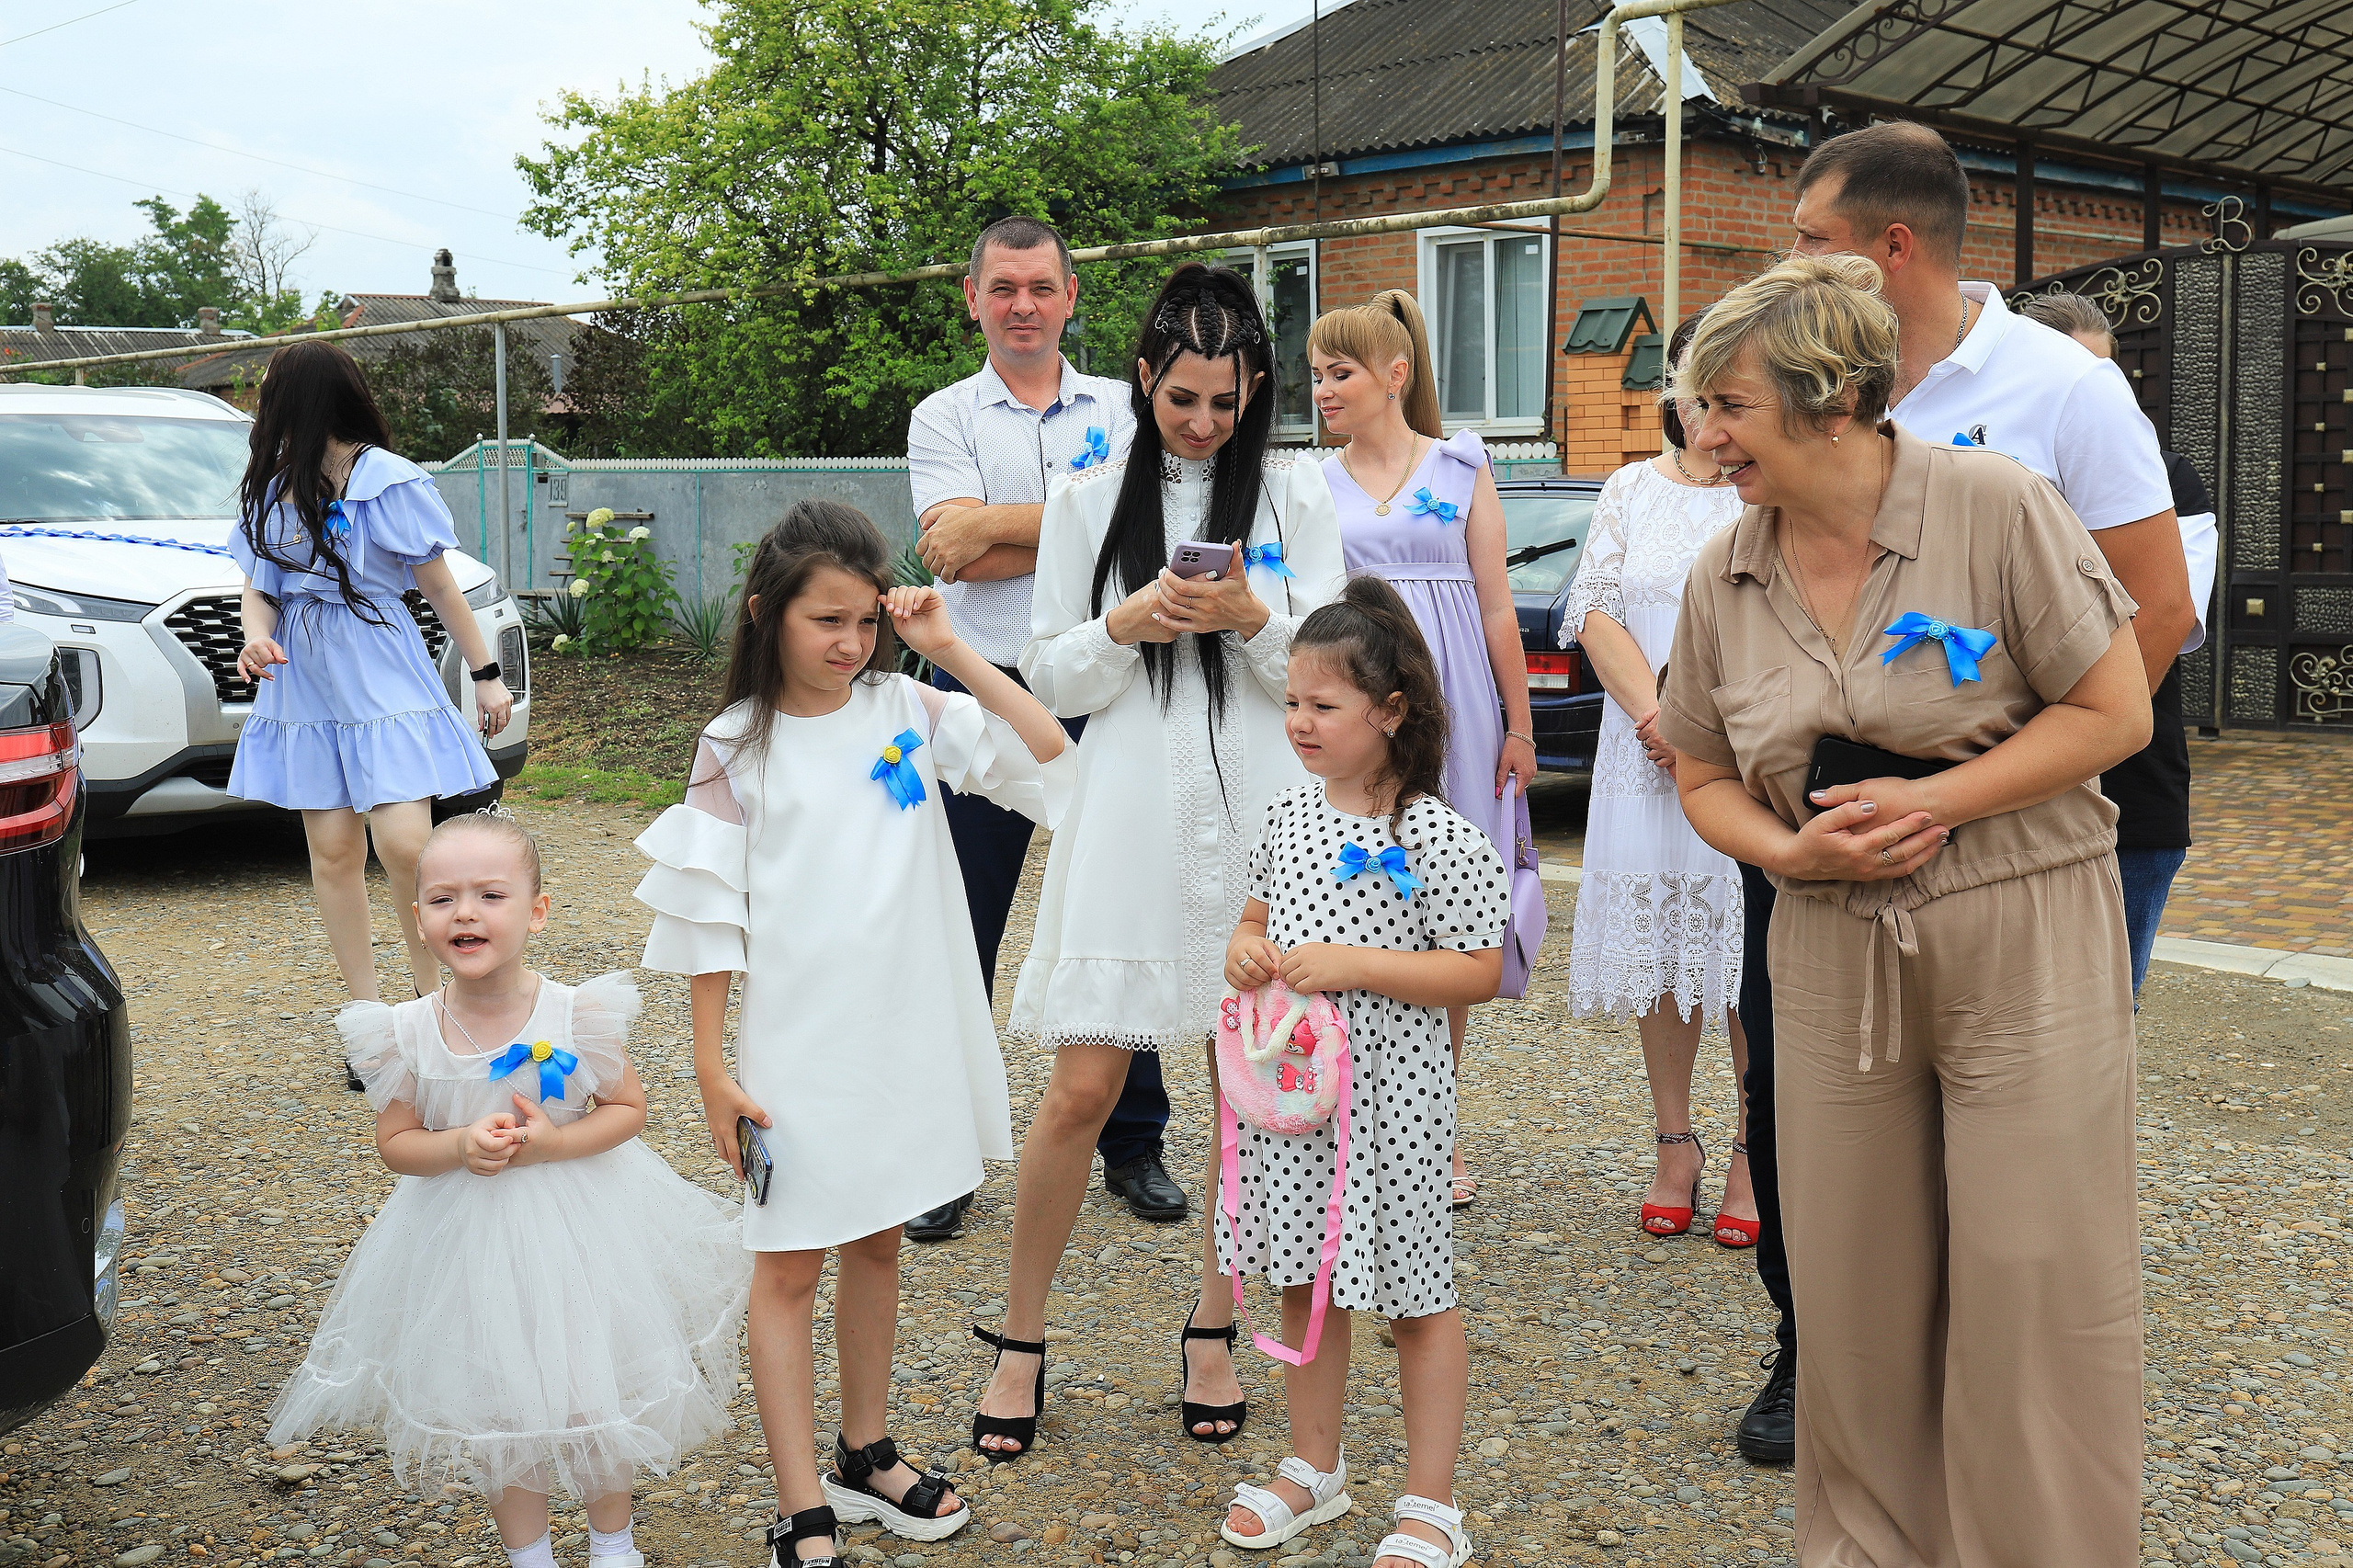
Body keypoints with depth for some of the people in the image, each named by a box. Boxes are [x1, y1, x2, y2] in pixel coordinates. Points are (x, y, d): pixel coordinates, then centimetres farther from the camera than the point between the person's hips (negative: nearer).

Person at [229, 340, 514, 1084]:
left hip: (384, 682, -5)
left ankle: (436, 1006, 1)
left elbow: (439, 584, 0)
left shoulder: (390, 482, -6)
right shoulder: (271, 490, 9)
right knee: (333, 852, 4)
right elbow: (259, 586, 14)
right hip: (306, 688, 5)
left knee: (405, 845, -16)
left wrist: (487, 675, 3)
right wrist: (257, 634, -9)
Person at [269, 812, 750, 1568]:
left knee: (593, 1397, 9)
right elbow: (395, 1142, -3)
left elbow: (629, 1109, -7)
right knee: (493, 1407, 14)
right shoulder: (408, 1035, -13)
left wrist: (548, 1143, -23)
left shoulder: (578, 1015, -17)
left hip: (575, 1229, -2)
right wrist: (460, 1145, -23)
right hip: (463, 1241, 2)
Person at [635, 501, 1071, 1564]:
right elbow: (710, 918, -5)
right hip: (797, 1047, -3)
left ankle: (864, 1457, 35)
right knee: (788, 1269, 5)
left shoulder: (906, 709, 0)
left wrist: (951, 653, -10)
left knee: (877, 1244, 18)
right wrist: (712, 1070, -8)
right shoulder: (737, 748, -7)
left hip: (908, 1035, 4)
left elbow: (1047, 753, -6)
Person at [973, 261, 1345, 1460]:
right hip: (1129, 817, -1)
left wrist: (1253, 619, -15)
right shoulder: (1087, 500, 8)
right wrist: (1124, 627, -12)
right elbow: (1052, 679, 7)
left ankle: (1212, 1331, 25)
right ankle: (1020, 1340, 14)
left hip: (1258, 816, 1)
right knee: (1081, 1090, -4)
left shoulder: (1294, 494, 7)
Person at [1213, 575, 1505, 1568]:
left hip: (1387, 1095, -6)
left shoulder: (1435, 835, -15)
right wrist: (1245, 948, -4)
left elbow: (1479, 971, -15)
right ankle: (1314, 1469, 35)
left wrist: (1353, 965, -23)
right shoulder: (1288, 815, 5)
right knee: (1306, 1282, 17)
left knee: (1414, 1298, 6)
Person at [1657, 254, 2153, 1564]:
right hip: (1835, 956, 4)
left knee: (2038, 1296, 0)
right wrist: (1791, 851, -9)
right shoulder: (1727, 575, 4)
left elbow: (2116, 712, -8)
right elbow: (1708, 779, 12)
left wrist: (1930, 800, -17)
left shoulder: (1996, 507, -10)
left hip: (2027, 948, -4)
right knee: (1853, 1297, 11)